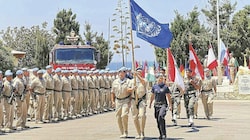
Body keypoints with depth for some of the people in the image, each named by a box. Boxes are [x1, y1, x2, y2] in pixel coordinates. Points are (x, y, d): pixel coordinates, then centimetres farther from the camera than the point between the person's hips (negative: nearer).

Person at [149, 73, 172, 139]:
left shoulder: (165, 87, 0)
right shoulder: (154, 87, 8)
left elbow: (168, 97, 4)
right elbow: (152, 96, 19)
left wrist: (170, 105, 2)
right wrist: (150, 104, 20)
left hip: (163, 104, -4)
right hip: (156, 104, 4)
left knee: (161, 117, -24)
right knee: (158, 119, 6)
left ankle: (164, 134, -17)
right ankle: (161, 134, 18)